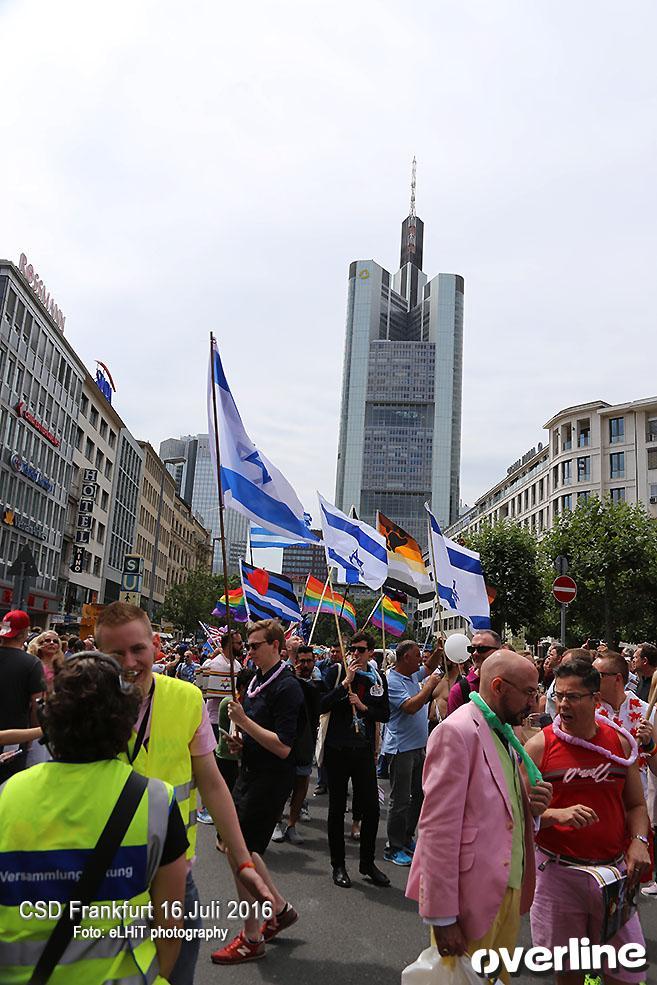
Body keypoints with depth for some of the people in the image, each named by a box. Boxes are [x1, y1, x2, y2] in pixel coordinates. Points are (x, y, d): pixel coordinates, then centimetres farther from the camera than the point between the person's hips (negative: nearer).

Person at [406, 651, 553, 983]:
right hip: (472, 895, -8)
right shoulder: (457, 732, -19)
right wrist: (443, 917, -19)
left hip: (508, 890, 8)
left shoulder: (504, 735, 11)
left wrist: (531, 806, -2)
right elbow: (438, 828, -21)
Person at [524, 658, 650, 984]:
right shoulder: (539, 746, -9)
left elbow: (636, 805, 11)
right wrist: (556, 815, -25)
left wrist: (638, 841, -6)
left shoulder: (620, 743, 1)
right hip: (558, 872, -2)